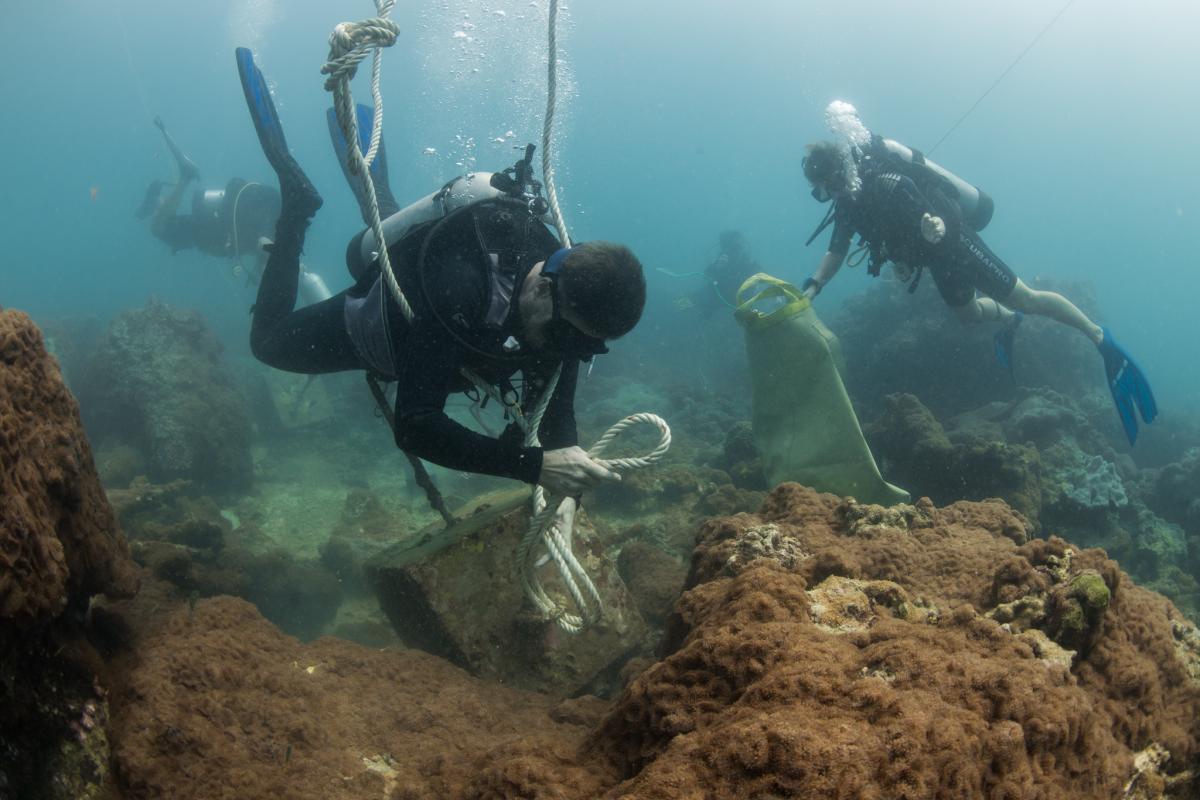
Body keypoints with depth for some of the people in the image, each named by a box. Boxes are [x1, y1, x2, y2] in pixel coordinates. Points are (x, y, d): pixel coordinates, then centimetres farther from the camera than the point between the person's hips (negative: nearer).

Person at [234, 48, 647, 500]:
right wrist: (535, 466, -63)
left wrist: (565, 486, -47)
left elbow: (555, 412, -26)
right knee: (267, 341, 23)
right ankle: (297, 201, 21)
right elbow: (414, 428, -55)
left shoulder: (566, 310, -31)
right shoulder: (460, 288, -51)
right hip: (370, 326, -6)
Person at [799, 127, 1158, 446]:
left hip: (956, 243, -8)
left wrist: (934, 227, -58)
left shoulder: (885, 185, -31)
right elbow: (837, 251, 1)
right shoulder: (848, 201, -6)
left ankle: (1101, 338, 9)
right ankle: (1008, 320, 56)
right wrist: (813, 286, -13)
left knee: (1026, 299, -3)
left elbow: (938, 221, -34)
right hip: (938, 257, 8)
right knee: (968, 312, 26)